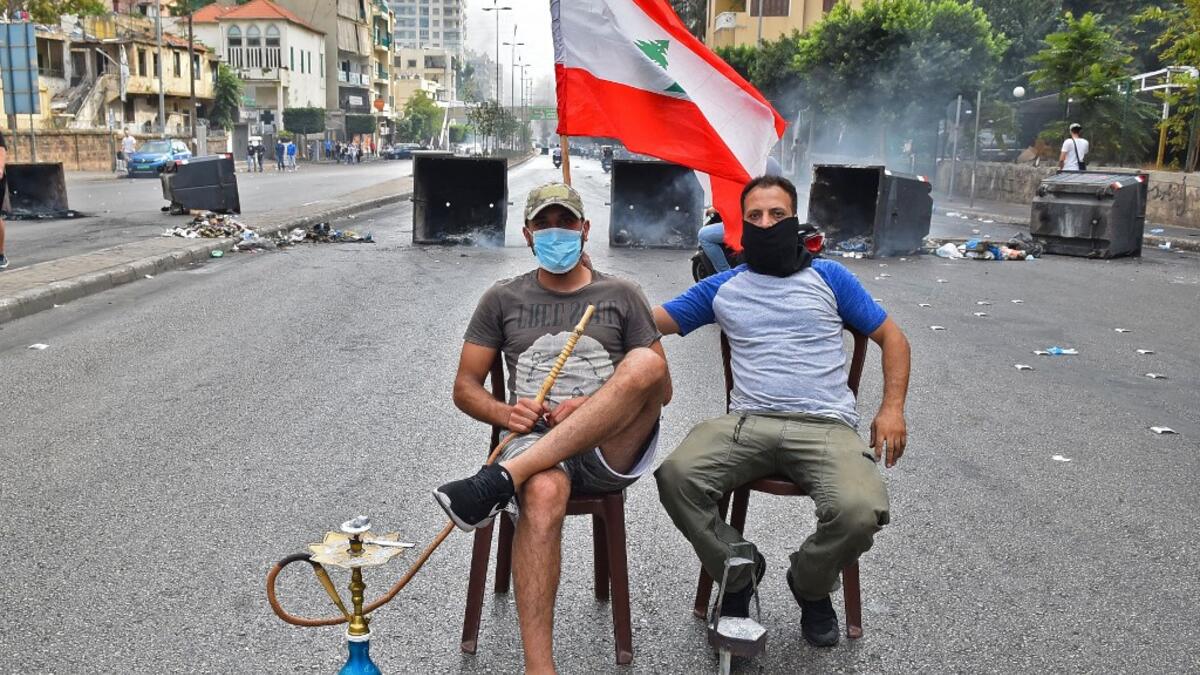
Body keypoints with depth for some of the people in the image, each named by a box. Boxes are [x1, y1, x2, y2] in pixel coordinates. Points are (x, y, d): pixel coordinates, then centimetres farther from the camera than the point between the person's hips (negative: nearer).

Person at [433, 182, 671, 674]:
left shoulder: (621, 296, 14)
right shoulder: (502, 299, 16)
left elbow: (660, 388, 9)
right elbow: (465, 388, 14)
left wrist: (592, 408, -10)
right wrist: (504, 413, -10)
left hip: (610, 451, 1)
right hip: (536, 446, 0)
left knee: (644, 363, -31)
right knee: (543, 493, -39)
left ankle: (501, 478, -37)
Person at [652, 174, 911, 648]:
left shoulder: (828, 277, 16)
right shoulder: (723, 287, 19)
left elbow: (891, 337, 18)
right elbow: (649, 320, 16)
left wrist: (892, 408, 4)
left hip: (826, 426, -1)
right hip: (747, 422, 1)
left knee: (861, 511, -31)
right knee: (676, 476, -28)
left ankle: (810, 585, 6)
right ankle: (738, 571, 1)